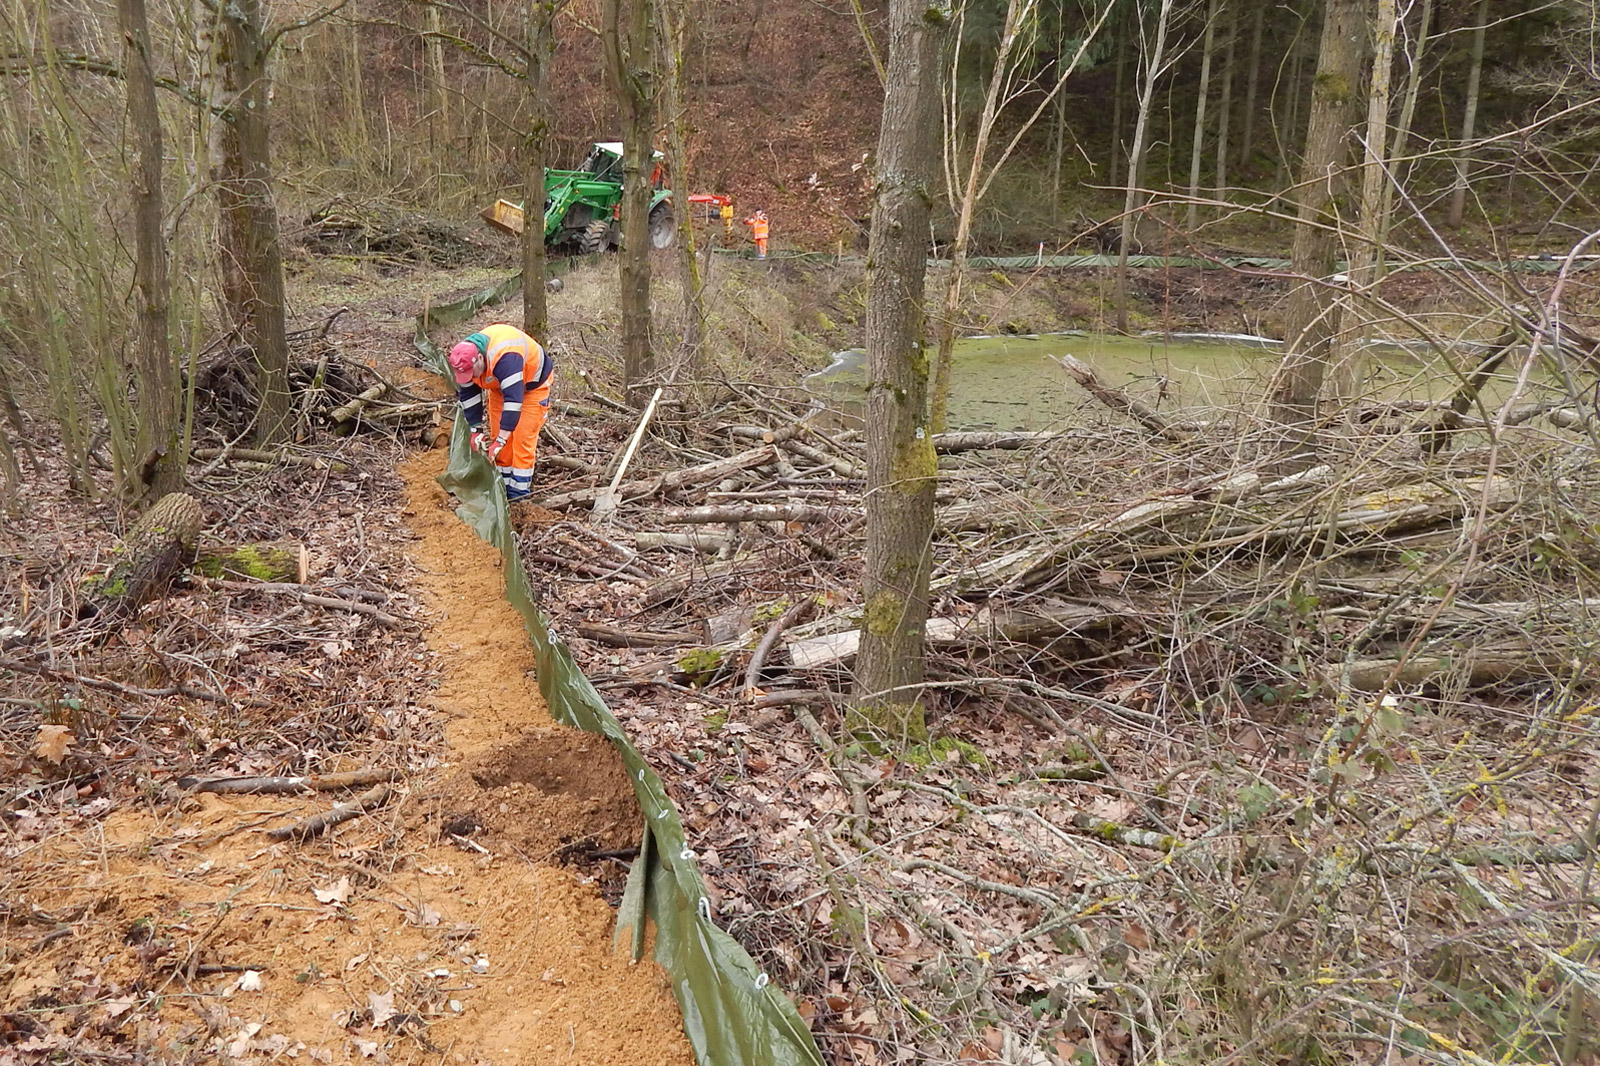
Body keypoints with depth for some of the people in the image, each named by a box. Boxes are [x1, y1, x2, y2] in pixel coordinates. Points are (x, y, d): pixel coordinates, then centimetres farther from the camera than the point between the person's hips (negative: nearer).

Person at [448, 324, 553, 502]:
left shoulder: (504, 357, -44)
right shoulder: (465, 359, -20)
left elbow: (513, 399, -46)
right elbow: (468, 396, -9)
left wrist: (500, 440, -45)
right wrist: (476, 431, -13)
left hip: (532, 383, -7)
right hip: (500, 386, 7)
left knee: (523, 439, -11)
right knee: (497, 433, 4)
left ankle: (518, 491, -5)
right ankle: (503, 484, 14)